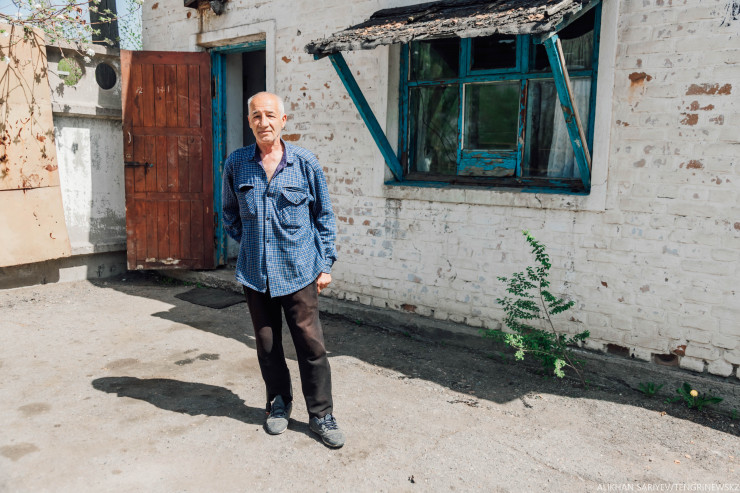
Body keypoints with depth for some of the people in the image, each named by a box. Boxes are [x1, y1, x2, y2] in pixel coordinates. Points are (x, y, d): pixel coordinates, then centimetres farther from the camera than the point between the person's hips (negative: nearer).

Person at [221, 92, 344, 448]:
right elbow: (230, 213, 17)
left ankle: (321, 415, 16)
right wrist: (249, 244, 8)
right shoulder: (235, 164, 2)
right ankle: (278, 403, 34)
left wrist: (325, 264, 2)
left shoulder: (305, 163, -2)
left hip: (299, 271, -2)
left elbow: (324, 216, 5)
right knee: (267, 344, 13)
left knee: (311, 344, 0)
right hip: (255, 272, 2)